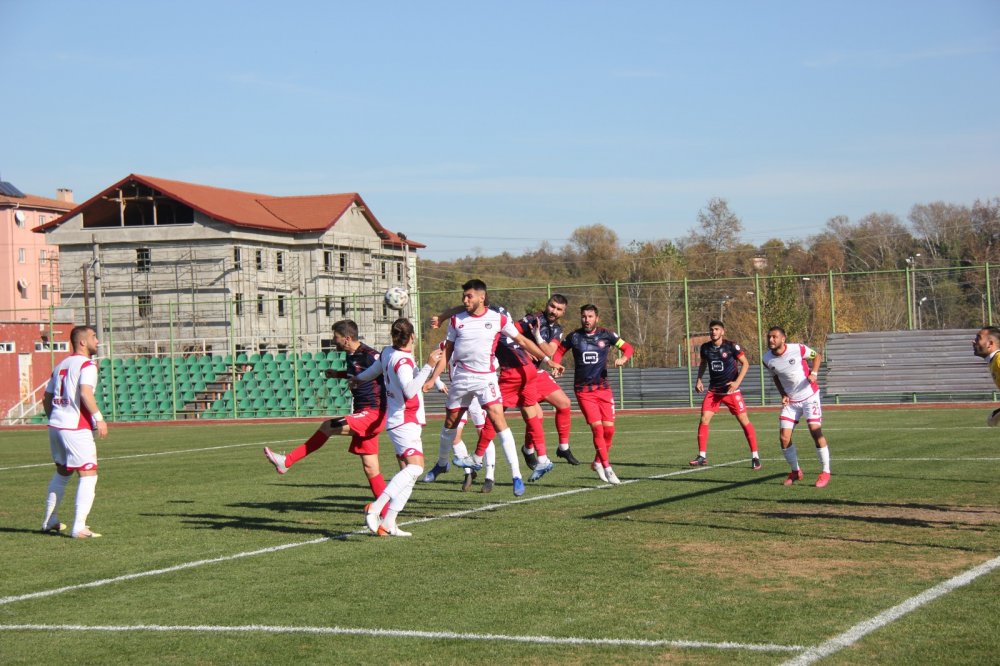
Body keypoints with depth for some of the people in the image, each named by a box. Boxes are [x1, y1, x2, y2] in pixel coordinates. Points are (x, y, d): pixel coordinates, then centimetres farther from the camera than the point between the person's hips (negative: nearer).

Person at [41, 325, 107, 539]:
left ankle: (49, 521, 31)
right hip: (76, 428, -8)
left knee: (62, 472, 24)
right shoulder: (87, 365, -7)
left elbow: (46, 398, 20)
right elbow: (85, 393, -23)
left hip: (55, 425, 8)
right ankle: (79, 528, -12)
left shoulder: (61, 365, 17)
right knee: (88, 475, -4)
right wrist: (99, 418, -20)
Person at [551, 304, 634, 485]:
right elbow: (559, 351, 15)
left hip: (603, 387, 2)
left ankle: (598, 462, 18)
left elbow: (628, 348, 5)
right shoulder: (574, 337, 1)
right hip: (583, 390, -2)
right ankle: (607, 468, -9)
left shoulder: (606, 335, 1)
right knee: (597, 427, -13)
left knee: (609, 428, -4)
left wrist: (623, 359, -16)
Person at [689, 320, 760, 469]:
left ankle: (755, 456, 2)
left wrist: (737, 382, -16)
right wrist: (699, 380, 6)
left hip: (731, 389, -4)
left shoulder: (731, 346, -12)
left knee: (744, 420, -6)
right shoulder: (705, 348, 1)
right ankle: (702, 456, 4)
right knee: (704, 420, -7)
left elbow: (745, 363, -6)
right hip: (713, 390, 4)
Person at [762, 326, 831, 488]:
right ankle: (795, 471, 18)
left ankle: (826, 472, -1)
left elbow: (817, 356, 0)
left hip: (809, 397, -4)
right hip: (790, 401, 4)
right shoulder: (768, 359, -7)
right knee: (784, 438, -3)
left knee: (816, 431, -15)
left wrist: (814, 373, -16)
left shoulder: (798, 349, -18)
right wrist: (783, 394, 0)